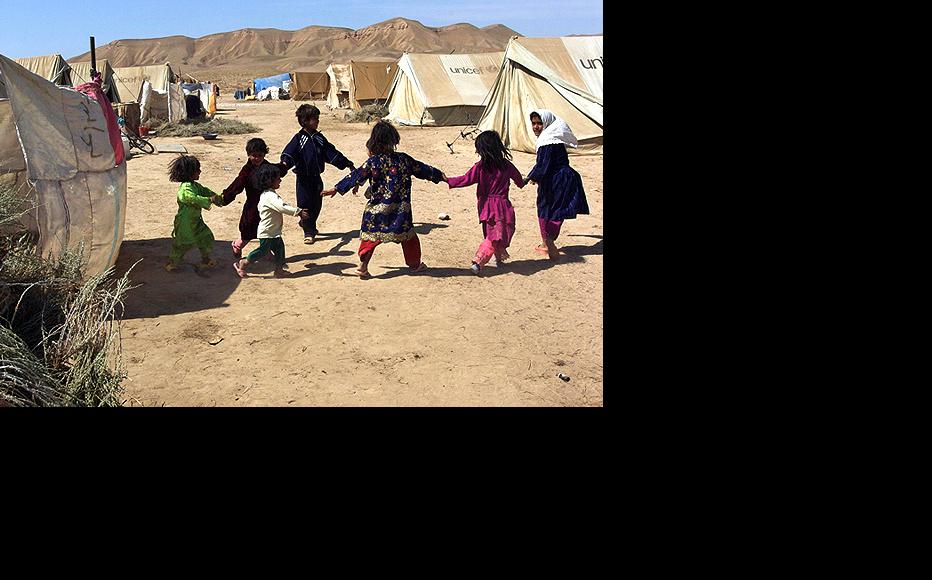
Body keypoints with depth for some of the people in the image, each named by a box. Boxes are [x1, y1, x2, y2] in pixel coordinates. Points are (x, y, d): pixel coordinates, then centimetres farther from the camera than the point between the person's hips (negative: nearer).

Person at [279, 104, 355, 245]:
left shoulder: (319, 137, 8)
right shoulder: (299, 138, -8)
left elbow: (331, 152, 12)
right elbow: (289, 153, -20)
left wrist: (347, 164, 10)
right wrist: (285, 164, -41)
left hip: (316, 177, 5)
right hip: (303, 178, -5)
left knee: (316, 205, 10)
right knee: (304, 204, -3)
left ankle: (310, 227, 31)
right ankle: (309, 232, 8)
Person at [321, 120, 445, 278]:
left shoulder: (373, 162, -8)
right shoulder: (404, 159, 1)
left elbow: (356, 177, -8)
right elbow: (422, 169, 12)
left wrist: (337, 188, -2)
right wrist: (440, 175, 27)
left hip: (377, 209, -2)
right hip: (401, 209, 2)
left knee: (370, 235, 11)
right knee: (408, 236, 16)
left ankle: (363, 266, 7)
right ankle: (415, 264, 27)